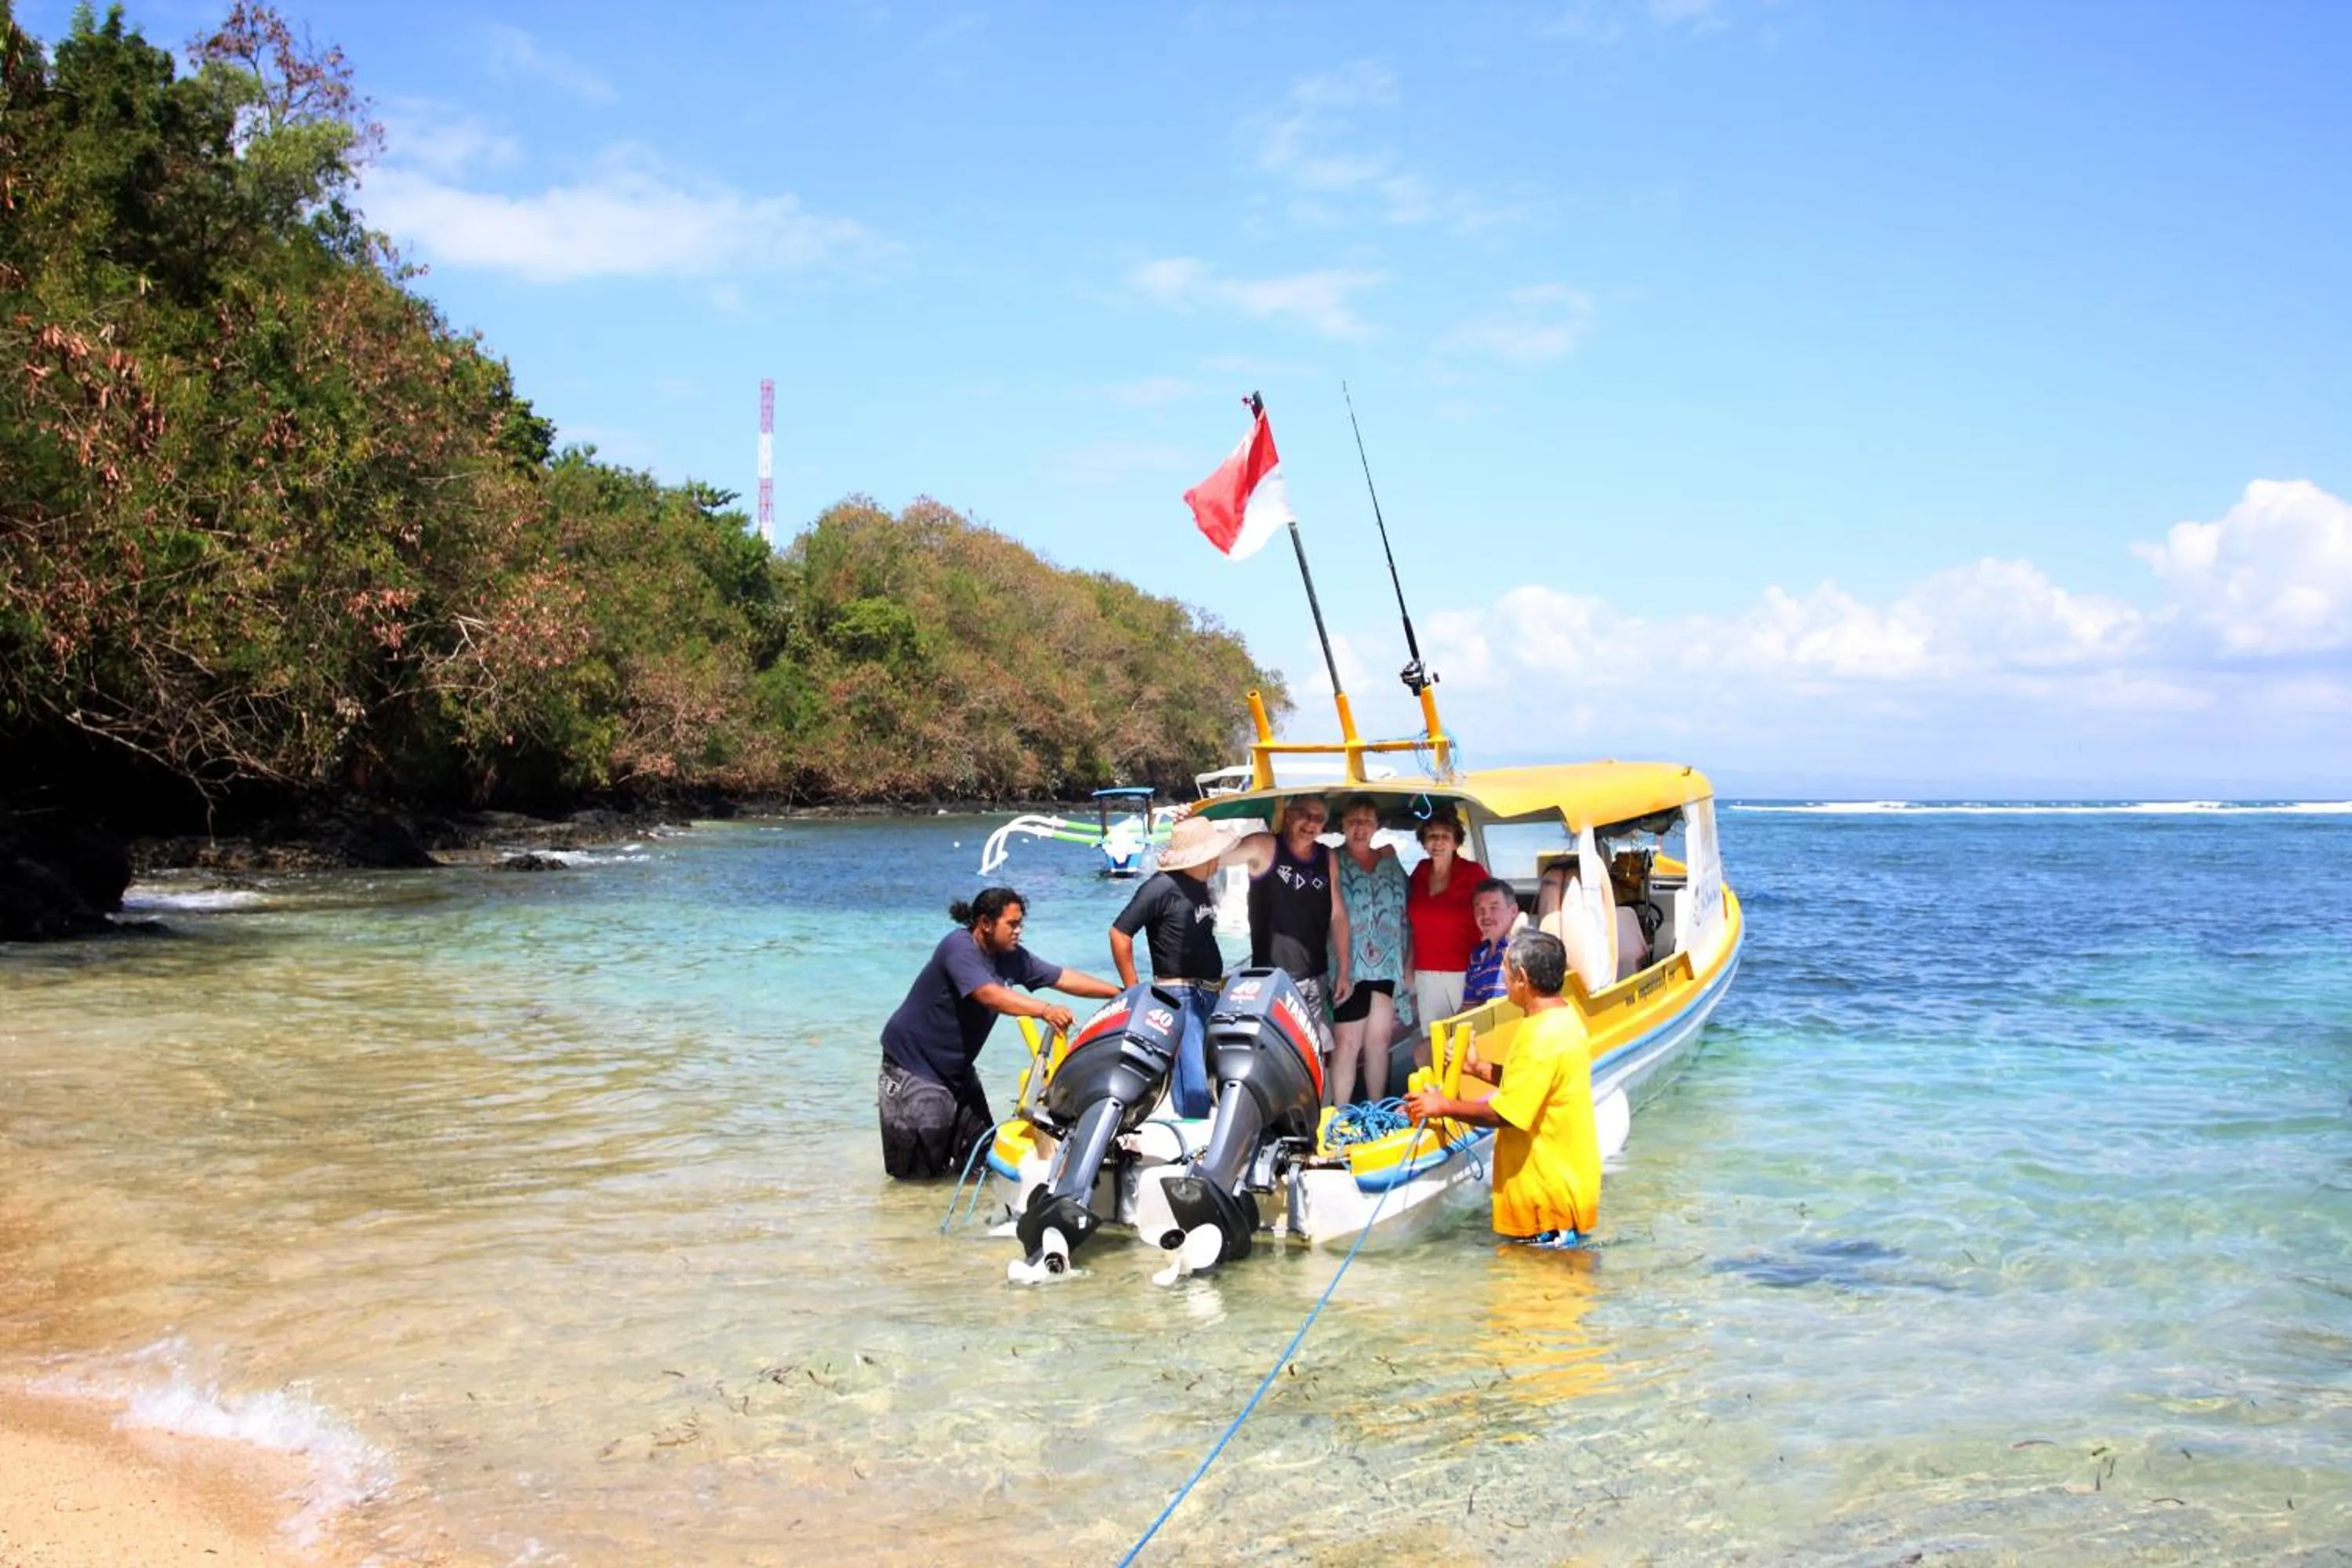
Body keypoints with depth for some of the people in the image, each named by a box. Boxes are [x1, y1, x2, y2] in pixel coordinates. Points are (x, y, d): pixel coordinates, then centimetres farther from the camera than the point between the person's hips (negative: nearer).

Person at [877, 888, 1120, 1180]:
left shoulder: (1012, 957, -1)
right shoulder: (959, 947, -24)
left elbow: (1063, 978, 3)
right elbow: (989, 994, -39)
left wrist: (1120, 993, -1)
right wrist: (1045, 1010, -49)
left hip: (955, 1066, 8)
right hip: (913, 1060, -8)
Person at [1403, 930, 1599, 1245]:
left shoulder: (1543, 1036, -25)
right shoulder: (1561, 1017, 7)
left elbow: (1504, 1113, -24)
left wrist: (1443, 1106, -12)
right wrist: (1478, 1068, 13)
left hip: (1550, 1192, -10)